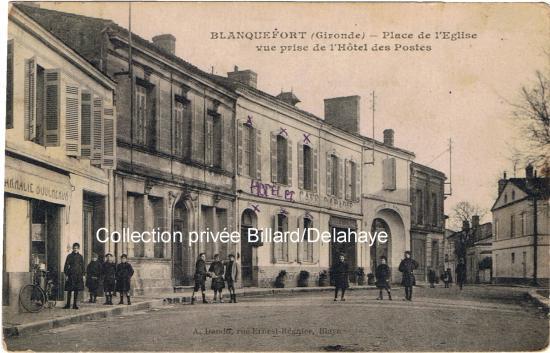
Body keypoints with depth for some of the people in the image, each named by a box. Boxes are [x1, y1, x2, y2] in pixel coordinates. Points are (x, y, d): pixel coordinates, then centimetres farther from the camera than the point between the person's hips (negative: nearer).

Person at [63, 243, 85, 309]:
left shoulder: (80, 257, 9)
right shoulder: (69, 256, 2)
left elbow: (82, 266, 14)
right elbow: (66, 266, 2)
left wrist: (82, 274, 8)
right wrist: (66, 274, -5)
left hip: (78, 276, 2)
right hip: (71, 275, -2)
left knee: (76, 290, 4)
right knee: (69, 290, 0)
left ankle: (75, 304, 10)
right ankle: (68, 304, 6)